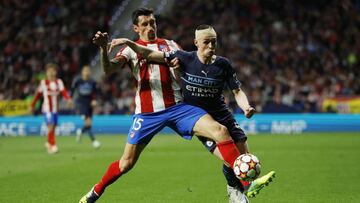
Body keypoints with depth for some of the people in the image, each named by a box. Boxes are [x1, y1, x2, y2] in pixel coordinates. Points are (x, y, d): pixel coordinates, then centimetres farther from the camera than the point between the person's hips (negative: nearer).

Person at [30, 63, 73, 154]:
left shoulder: (59, 82, 3)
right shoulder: (43, 82, -1)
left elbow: (63, 92, -11)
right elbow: (38, 94, 9)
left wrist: (69, 99, -29)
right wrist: (32, 105, 15)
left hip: (55, 108, 3)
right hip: (47, 108, -3)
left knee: (53, 127, 10)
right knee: (51, 125, -17)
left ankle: (48, 143, 33)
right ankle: (52, 146, -16)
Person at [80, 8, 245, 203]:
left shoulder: (170, 45, 13)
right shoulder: (131, 49, 6)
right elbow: (108, 68, -11)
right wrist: (103, 48, -31)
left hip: (176, 106, 1)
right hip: (147, 113, -1)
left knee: (220, 131, -18)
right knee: (127, 163, 1)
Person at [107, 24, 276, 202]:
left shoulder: (223, 64, -7)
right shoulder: (185, 58, -12)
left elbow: (237, 91, -2)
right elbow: (150, 55, -10)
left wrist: (246, 107, -21)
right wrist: (128, 43, -21)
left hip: (222, 115, 3)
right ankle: (234, 188, 13)